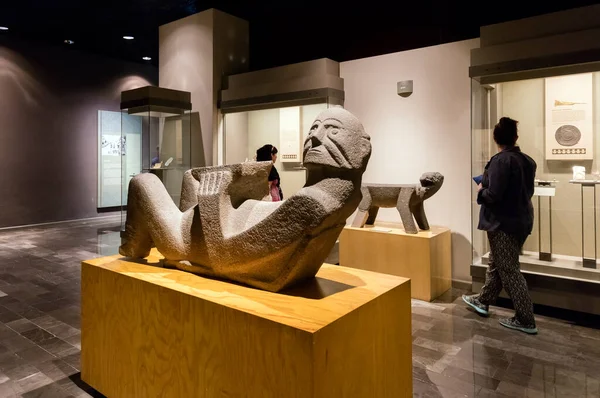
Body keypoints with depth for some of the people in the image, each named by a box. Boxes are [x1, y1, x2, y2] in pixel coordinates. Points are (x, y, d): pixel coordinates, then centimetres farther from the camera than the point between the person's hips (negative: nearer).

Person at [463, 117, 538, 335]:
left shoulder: (500, 161, -20)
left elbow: (493, 195, -25)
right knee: (496, 263, 20)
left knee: (509, 271, 2)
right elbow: (528, 190, 15)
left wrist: (481, 190, -4)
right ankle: (483, 301, 36)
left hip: (504, 223, -9)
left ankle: (526, 320, 11)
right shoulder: (528, 160, 5)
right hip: (521, 220, 9)